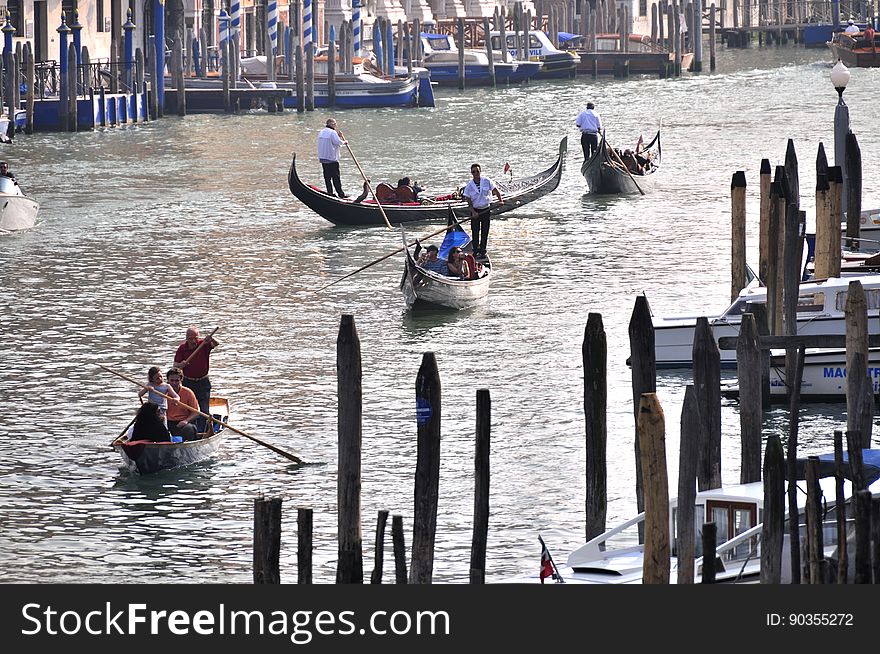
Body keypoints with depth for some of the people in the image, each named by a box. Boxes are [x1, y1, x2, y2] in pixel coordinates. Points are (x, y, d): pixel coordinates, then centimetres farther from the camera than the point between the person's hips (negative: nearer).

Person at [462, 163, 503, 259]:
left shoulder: (487, 181, -5)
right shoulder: (469, 186, -5)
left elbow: (496, 191, 0)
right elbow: (469, 201, -4)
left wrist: (500, 200, -17)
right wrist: (473, 212, -17)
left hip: (486, 210, 0)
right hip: (475, 211, 0)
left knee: (485, 232, 2)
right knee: (475, 232, 1)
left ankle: (482, 251, 10)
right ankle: (475, 250, 11)